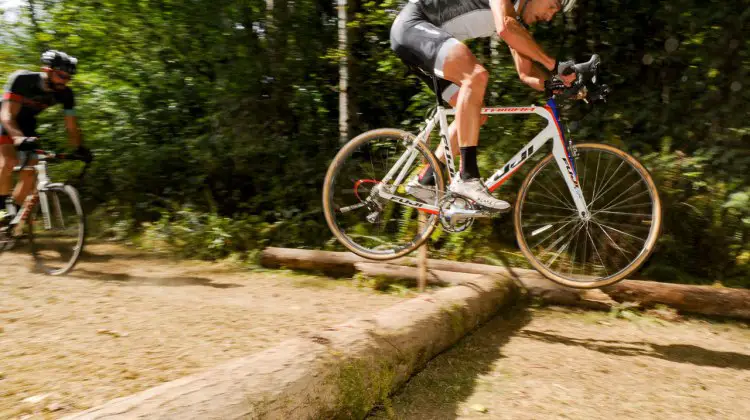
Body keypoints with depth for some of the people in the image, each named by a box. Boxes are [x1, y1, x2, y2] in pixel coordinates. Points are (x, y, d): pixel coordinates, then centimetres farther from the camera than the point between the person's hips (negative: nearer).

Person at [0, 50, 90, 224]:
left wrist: (79, 148, -30)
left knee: (30, 172, -6)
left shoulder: (66, 94, -19)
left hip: (26, 123, 5)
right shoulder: (22, 79, -30)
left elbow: (71, 127, -13)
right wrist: (19, 138, -54)